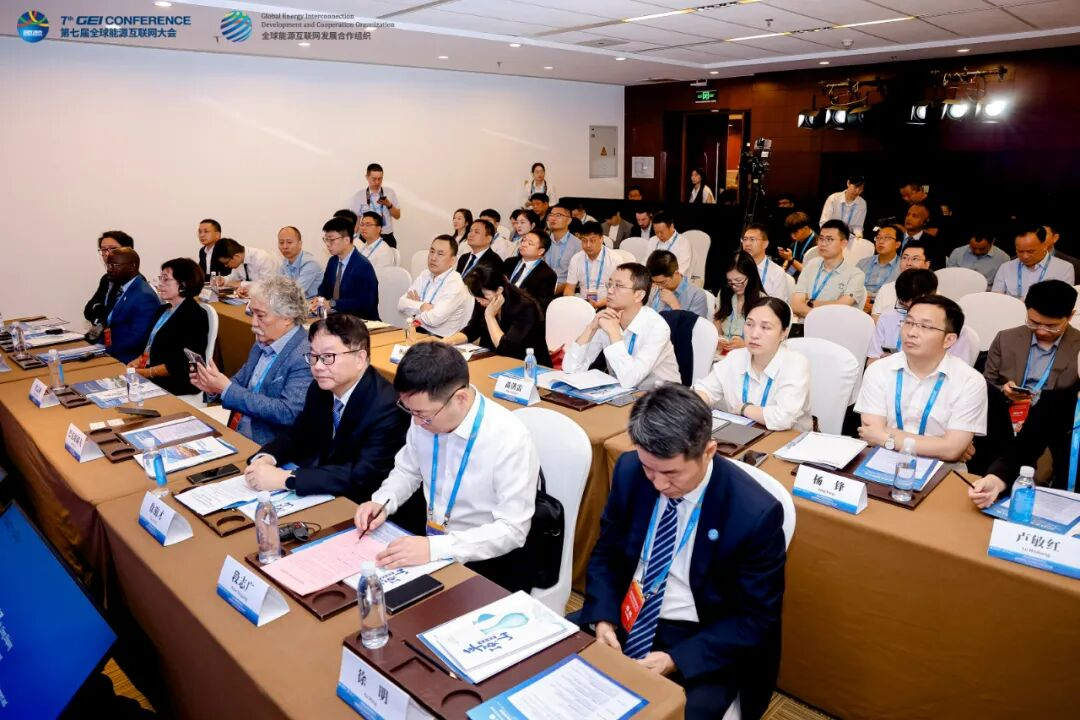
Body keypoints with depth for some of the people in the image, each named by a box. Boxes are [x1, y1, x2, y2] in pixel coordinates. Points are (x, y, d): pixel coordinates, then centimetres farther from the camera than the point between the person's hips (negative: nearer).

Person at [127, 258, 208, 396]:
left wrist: (146, 373, -16)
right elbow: (151, 345, 19)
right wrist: (138, 361, -1)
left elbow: (180, 365, -18)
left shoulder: (194, 316, -13)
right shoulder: (163, 310, 16)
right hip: (150, 374, 8)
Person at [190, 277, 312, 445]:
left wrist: (227, 389, -22)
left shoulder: (306, 357, -19)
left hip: (266, 449, -7)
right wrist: (213, 387, -6)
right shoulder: (262, 344, 6)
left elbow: (288, 413, -26)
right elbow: (239, 383, 17)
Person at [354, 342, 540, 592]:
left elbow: (511, 530, -23)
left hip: (489, 560, -6)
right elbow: (407, 471, 12)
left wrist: (435, 548, -32)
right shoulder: (425, 416, -8)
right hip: (429, 541, 6)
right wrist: (382, 502, -8)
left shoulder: (510, 440, -25)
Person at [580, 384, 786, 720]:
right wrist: (603, 619, -13)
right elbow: (606, 552, 4)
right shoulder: (630, 471, -11)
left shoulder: (755, 513, -21)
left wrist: (676, 660, -20)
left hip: (697, 641, -3)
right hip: (623, 616, 4)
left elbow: (755, 619, -11)